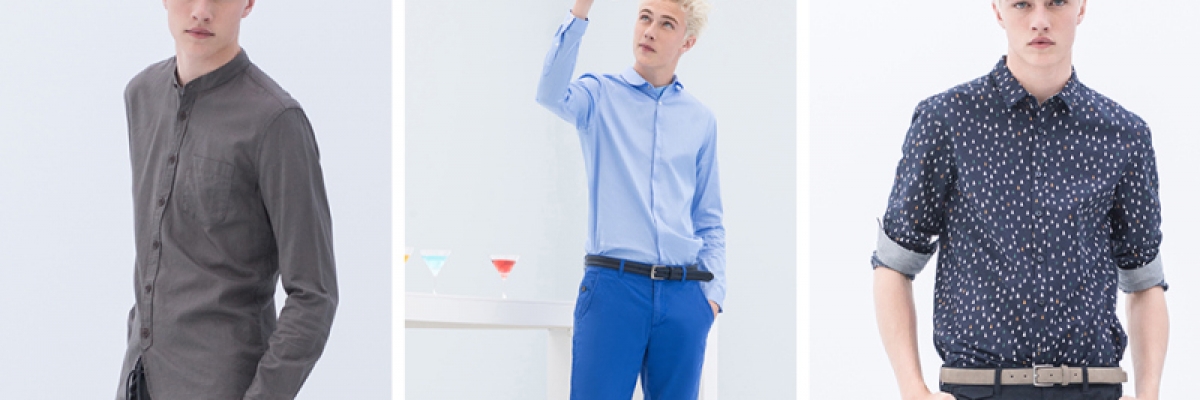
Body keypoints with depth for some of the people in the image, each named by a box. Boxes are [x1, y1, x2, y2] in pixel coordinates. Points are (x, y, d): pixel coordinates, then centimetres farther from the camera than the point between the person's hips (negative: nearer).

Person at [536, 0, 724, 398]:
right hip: (613, 286, -3)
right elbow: (552, 94, -18)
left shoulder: (701, 120, 14)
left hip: (683, 295, 3)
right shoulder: (601, 96, 6)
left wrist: (713, 292, 6)